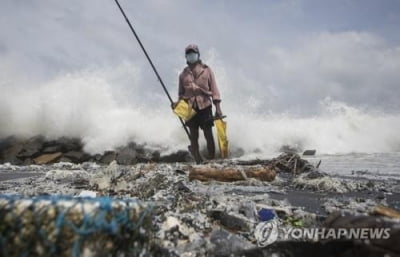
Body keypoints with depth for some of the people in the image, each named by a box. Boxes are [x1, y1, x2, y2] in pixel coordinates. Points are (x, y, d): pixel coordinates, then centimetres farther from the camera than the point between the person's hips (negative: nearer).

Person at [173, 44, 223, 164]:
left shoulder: (207, 70, 6)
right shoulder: (183, 74, 13)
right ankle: (198, 162, 14)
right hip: (190, 108, 2)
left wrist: (217, 107, -6)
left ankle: (212, 159, 6)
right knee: (194, 136, 4)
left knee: (208, 135, -1)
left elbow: (214, 89, 2)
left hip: (205, 106, -2)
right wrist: (178, 103, -4)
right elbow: (181, 93, 17)